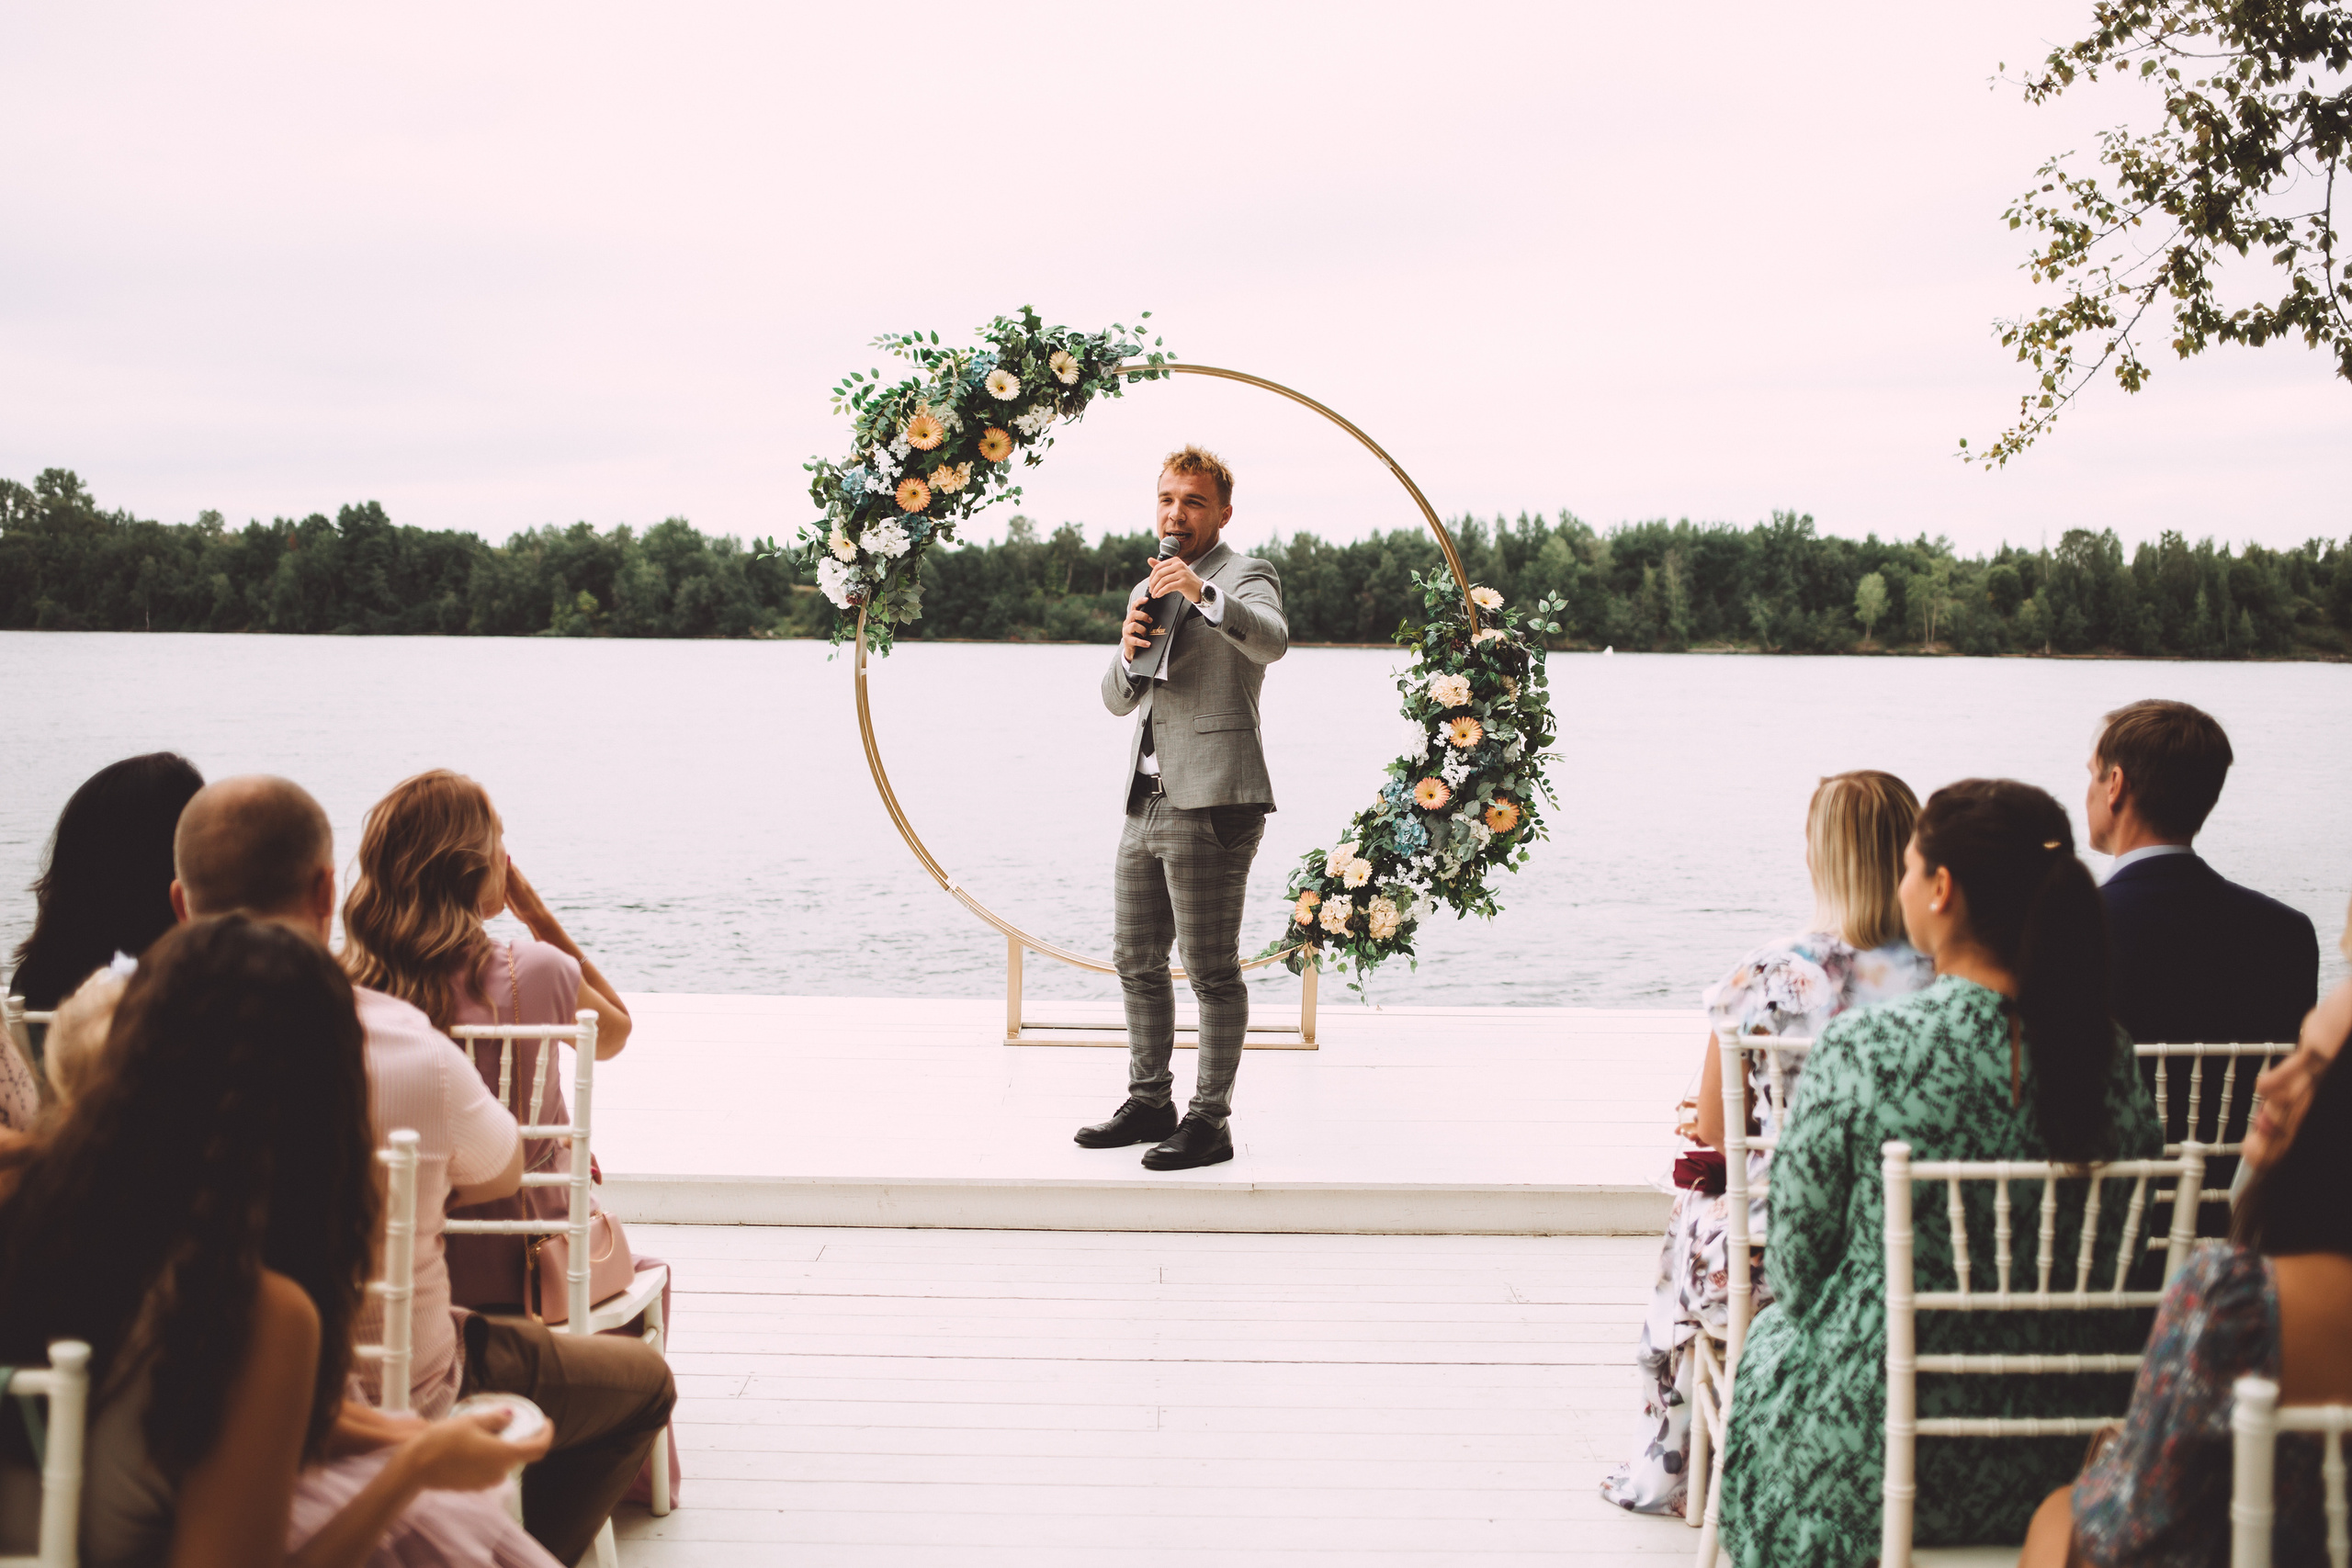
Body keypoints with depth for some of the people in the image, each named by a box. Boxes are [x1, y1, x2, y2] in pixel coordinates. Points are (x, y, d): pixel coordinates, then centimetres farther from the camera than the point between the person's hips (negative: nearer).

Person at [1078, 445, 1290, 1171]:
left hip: (1212, 805, -9)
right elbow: (1118, 699, 15)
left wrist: (1204, 594, -43)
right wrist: (1128, 653, -8)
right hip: (1147, 805, 9)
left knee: (1212, 971, -5)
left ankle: (1210, 1121, 0)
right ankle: (1150, 1103, 26)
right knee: (1137, 961, 15)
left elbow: (1270, 641, -27)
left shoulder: (1246, 577, -4)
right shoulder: (1150, 588, 20)